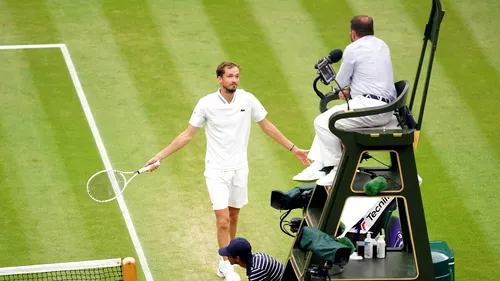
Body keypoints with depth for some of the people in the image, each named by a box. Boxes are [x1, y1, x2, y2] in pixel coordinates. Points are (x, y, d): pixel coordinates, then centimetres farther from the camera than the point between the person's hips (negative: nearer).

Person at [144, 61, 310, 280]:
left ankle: (230, 255, 30)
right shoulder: (206, 104, -12)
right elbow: (187, 135, -4)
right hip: (216, 170, -3)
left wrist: (293, 149, 8)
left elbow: (267, 126, 7)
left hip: (239, 168, 3)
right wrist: (160, 156, -9)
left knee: (233, 215, 14)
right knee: (223, 220, -11)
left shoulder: (248, 100, -6)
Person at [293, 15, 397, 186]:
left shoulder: (353, 49, -8)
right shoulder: (382, 45, 18)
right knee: (327, 119, 18)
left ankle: (337, 168, -3)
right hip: (385, 107, 10)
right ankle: (318, 166, 13)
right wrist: (350, 90, 17)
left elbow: (340, 83, 0)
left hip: (370, 108, -10)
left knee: (323, 122, -11)